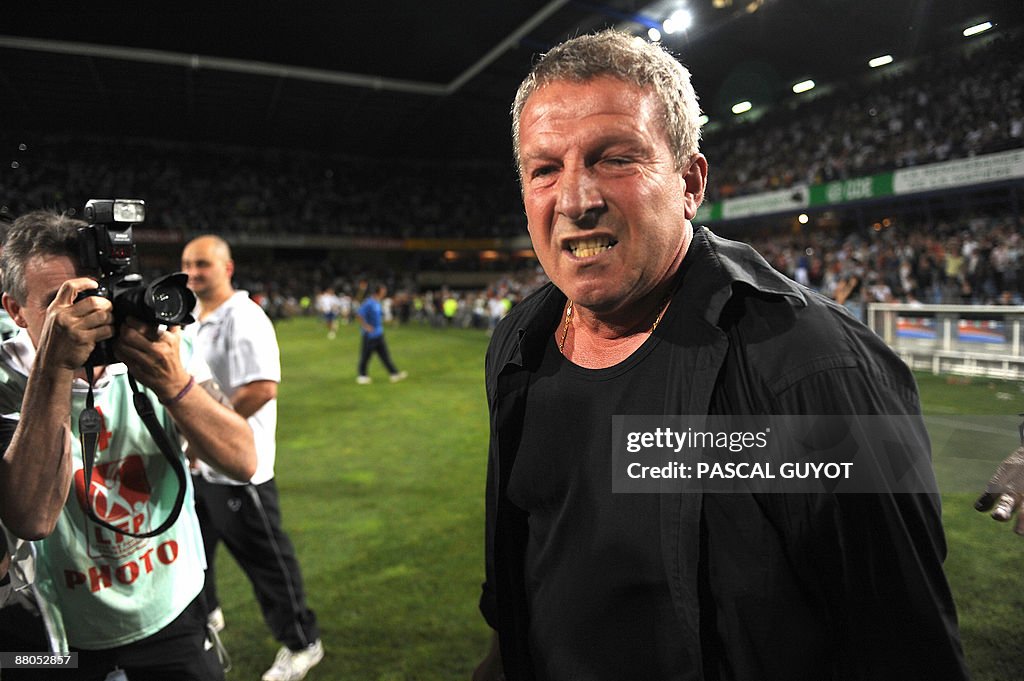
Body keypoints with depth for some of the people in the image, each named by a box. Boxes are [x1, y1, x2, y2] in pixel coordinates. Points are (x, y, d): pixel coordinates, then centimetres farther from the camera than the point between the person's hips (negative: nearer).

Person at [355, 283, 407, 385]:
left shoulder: (377, 302, 11)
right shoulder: (369, 302, -17)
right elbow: (358, 315, -24)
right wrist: (366, 326, -21)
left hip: (379, 335, 9)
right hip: (370, 335, -9)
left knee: (385, 355, 7)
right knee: (365, 356, 4)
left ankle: (394, 374, 7)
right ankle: (362, 376, 17)